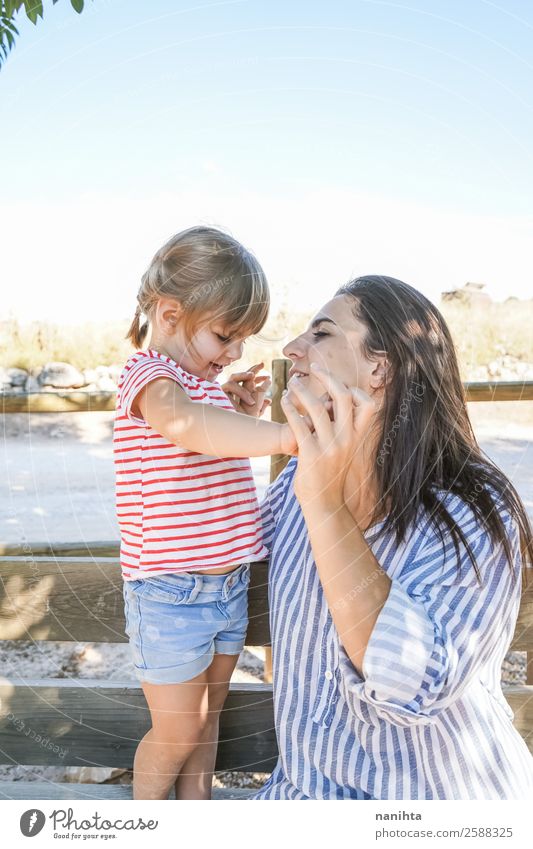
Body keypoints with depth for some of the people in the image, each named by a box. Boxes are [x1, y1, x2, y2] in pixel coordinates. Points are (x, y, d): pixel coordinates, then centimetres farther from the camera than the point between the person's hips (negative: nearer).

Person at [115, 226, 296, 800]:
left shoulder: (205, 382, 10)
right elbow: (186, 424, -42)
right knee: (176, 733, 10)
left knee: (207, 716, 22)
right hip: (170, 594, -8)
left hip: (228, 585, 8)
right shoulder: (149, 375, -17)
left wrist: (240, 412, 5)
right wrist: (284, 433, -52)